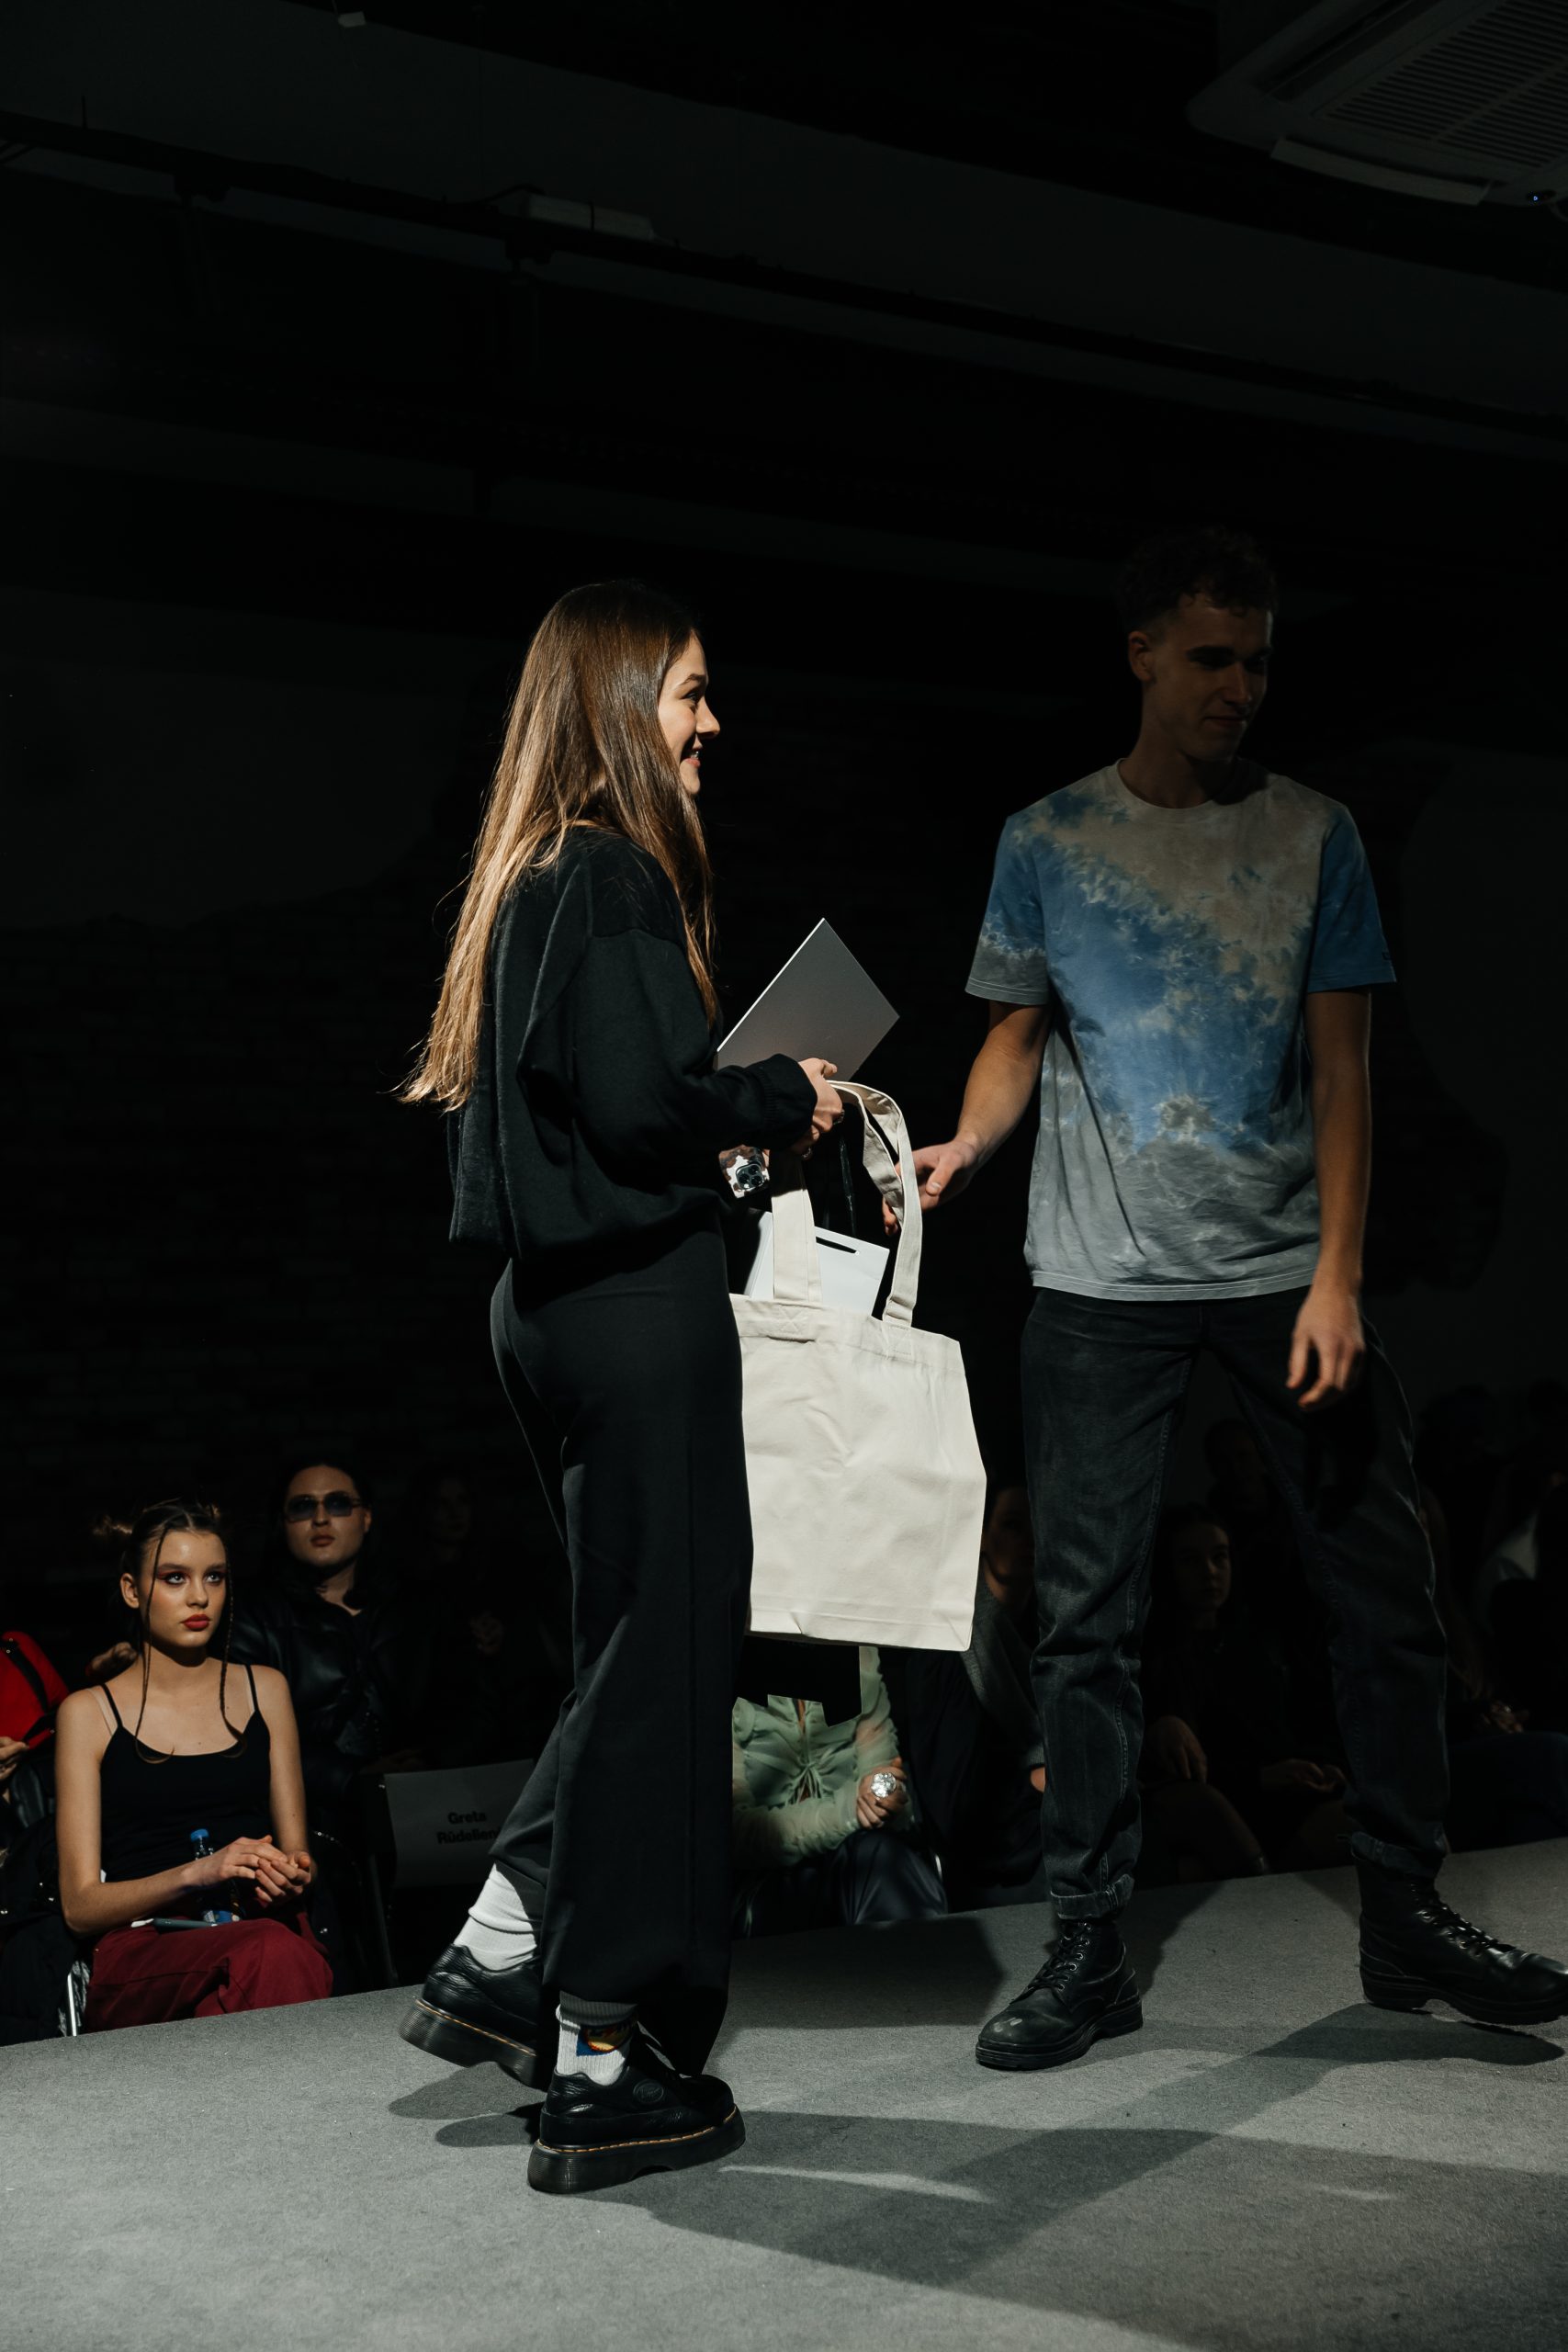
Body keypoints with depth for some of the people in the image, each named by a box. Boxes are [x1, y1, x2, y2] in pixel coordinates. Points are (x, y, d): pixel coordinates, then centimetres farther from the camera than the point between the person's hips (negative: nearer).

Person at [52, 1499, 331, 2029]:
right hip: (143, 1948, -2)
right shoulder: (89, 1712, 8)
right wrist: (197, 1872, -14)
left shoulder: (265, 1690, 17)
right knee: (270, 1952, -38)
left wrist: (292, 1873, -6)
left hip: (264, 1923, 3)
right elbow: (79, 1906, 3)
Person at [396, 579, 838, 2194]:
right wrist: (785, 1100, -6)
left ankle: (494, 1957, 24)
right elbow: (643, 1103, -23)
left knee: (637, 1641, 19)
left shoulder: (531, 874, 17)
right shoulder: (616, 873, -13)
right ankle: (605, 2064, 8)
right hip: (639, 1301, -10)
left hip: (550, 1300, 10)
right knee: (661, 1654, -1)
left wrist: (745, 1112, 15)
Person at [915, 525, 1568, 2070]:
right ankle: (1089, 1949, 10)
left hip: (1286, 1271, 1)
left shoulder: (1312, 836, 7)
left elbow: (1339, 1065, 2)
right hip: (1103, 1285, -1)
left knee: (1385, 1594, 3)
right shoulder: (1047, 839, 7)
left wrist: (1337, 1273, -9)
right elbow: (1018, 1033, 10)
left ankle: (1405, 1918, 19)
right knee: (1087, 1619, -1)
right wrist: (966, 1141, -12)